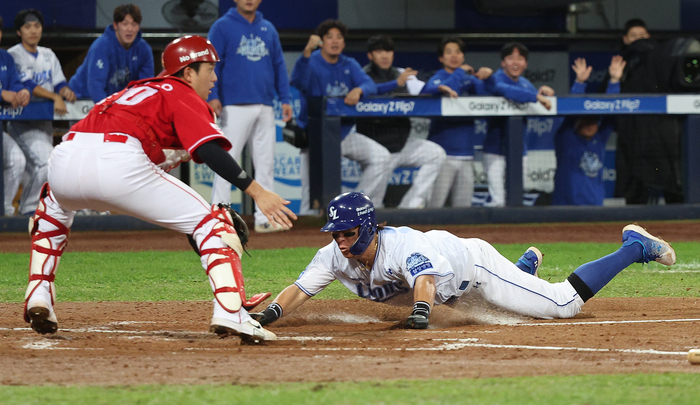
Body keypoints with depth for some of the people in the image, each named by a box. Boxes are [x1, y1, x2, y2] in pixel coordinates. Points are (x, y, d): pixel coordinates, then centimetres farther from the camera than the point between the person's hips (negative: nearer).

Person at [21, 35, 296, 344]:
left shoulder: (137, 91, 37)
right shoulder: (183, 95, 15)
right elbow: (209, 150, -4)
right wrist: (256, 191, -7)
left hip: (65, 160, 7)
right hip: (118, 165, -7)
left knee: (55, 206, 42)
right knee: (210, 222, 3)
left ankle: (38, 298, 25)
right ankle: (230, 314, -15)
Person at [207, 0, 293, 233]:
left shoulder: (268, 29, 16)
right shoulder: (222, 27, 1)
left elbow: (279, 65, 17)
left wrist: (285, 99, 9)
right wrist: (212, 95, -15)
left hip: (264, 107, 5)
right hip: (235, 106, -5)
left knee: (266, 163, 5)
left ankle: (264, 218, 9)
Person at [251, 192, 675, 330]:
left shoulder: (401, 247, -41)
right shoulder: (334, 256, -22)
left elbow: (424, 280, -57)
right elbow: (299, 290, -23)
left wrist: (420, 311, -76)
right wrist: (268, 314, -41)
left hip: (472, 265, -7)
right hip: (452, 290, 7)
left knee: (563, 303, -7)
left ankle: (636, 246, 10)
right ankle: (524, 265, 66)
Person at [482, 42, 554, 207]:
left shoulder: (525, 83, 12)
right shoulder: (495, 78, -11)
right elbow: (502, 89, -35)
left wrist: (542, 91, -9)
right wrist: (536, 96, -40)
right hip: (496, 152, -7)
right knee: (497, 202, -13)